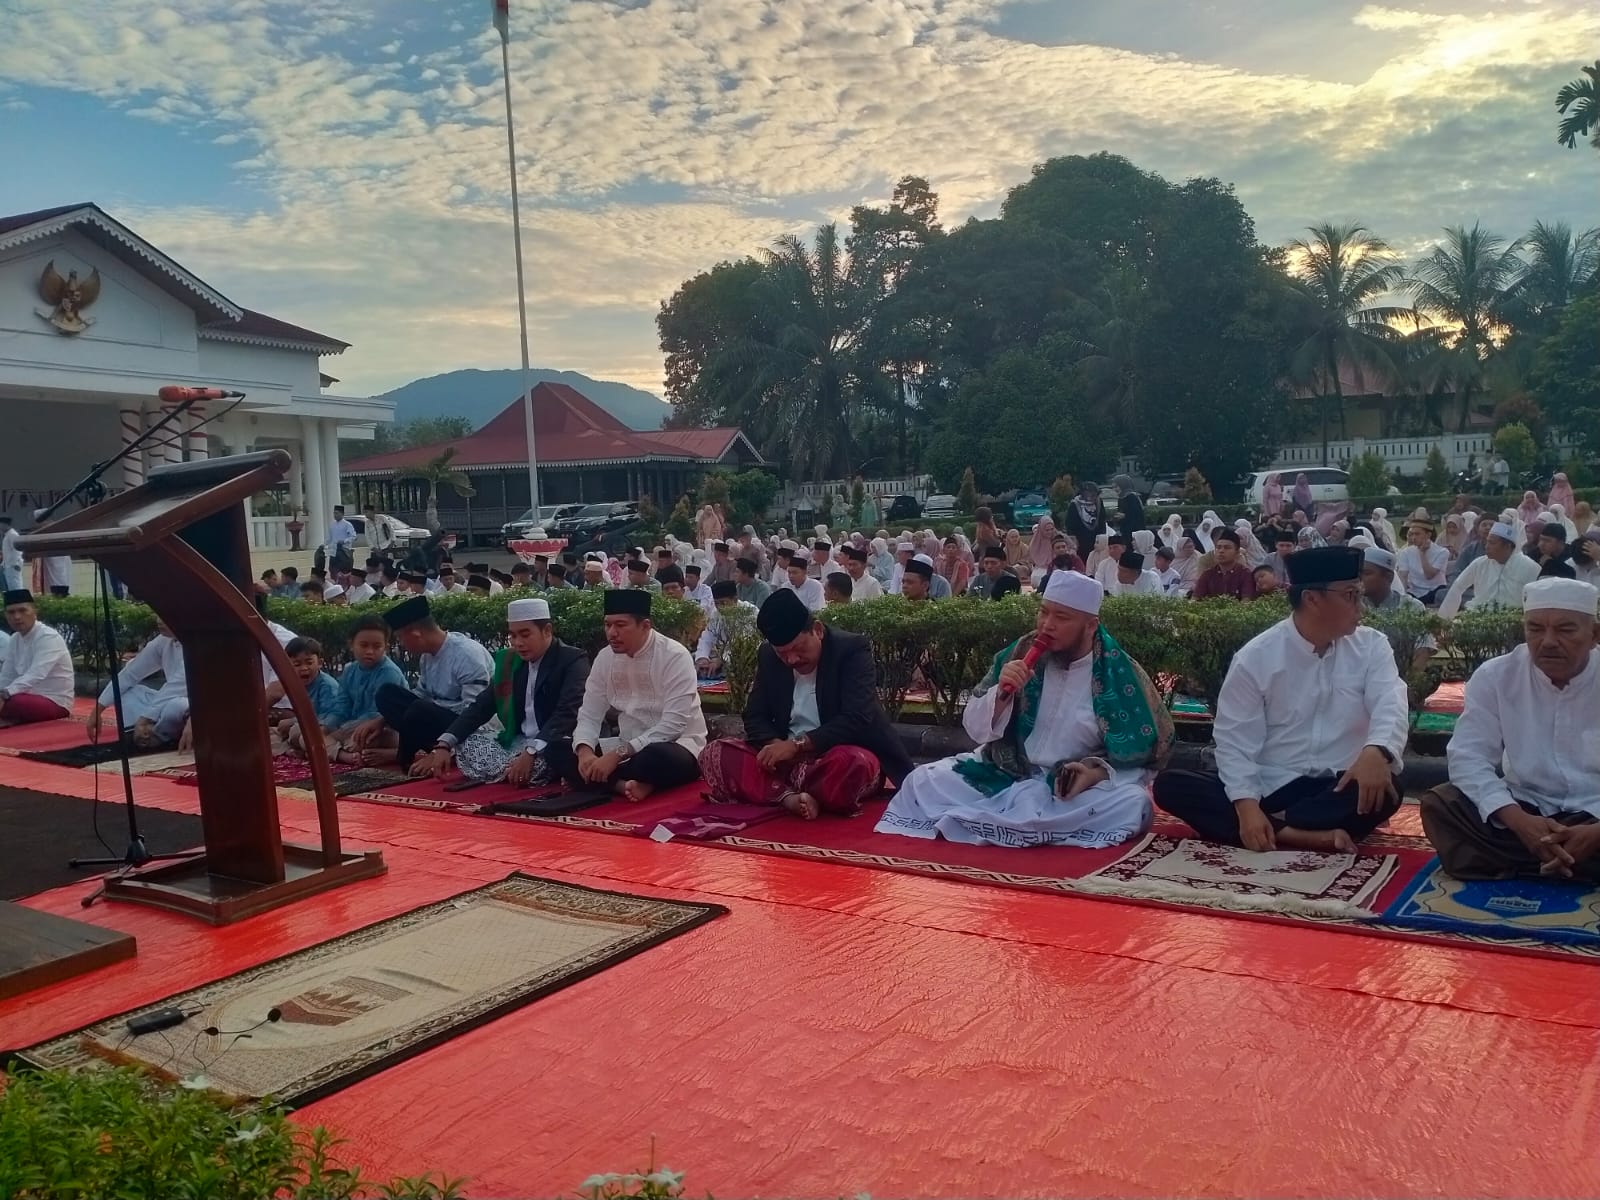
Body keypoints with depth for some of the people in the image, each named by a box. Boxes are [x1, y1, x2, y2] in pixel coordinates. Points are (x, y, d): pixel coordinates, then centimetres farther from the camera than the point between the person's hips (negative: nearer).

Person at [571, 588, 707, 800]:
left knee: (655, 757, -41)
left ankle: (610, 782, -12)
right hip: (628, 748, 7)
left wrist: (618, 754, -28)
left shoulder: (675, 656, -17)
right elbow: (589, 716, 2)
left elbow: (673, 725, -24)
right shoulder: (605, 658, 1)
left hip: (677, 748, -7)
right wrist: (585, 751, -21)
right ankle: (626, 785, -24)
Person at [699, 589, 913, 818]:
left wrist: (798, 744, -27)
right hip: (785, 759, 5)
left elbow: (857, 719, -21)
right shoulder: (768, 656, 5)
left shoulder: (853, 649, -11)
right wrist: (774, 744, -18)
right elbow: (755, 716, 5)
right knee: (714, 755, -16)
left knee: (854, 763, -41)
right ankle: (791, 798, -32)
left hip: (840, 758, -5)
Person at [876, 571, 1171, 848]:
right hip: (1005, 776, 1)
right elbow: (976, 730, -1)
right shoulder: (1021, 654, -2)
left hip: (1076, 788, -1)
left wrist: (1100, 771, -21)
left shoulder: (1120, 674, -8)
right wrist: (1001, 692, -21)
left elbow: (1143, 752, -2)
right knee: (922, 782, -14)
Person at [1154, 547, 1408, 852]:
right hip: (1270, 787, 0)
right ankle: (1306, 836, -36)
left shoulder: (1372, 647, 3)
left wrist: (1376, 751, -40)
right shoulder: (1255, 657, -3)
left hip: (1340, 788, 0)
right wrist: (1247, 806, -24)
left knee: (1385, 792, -34)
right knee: (1170, 785, -24)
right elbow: (1235, 740, -6)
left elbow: (1390, 706, -14)